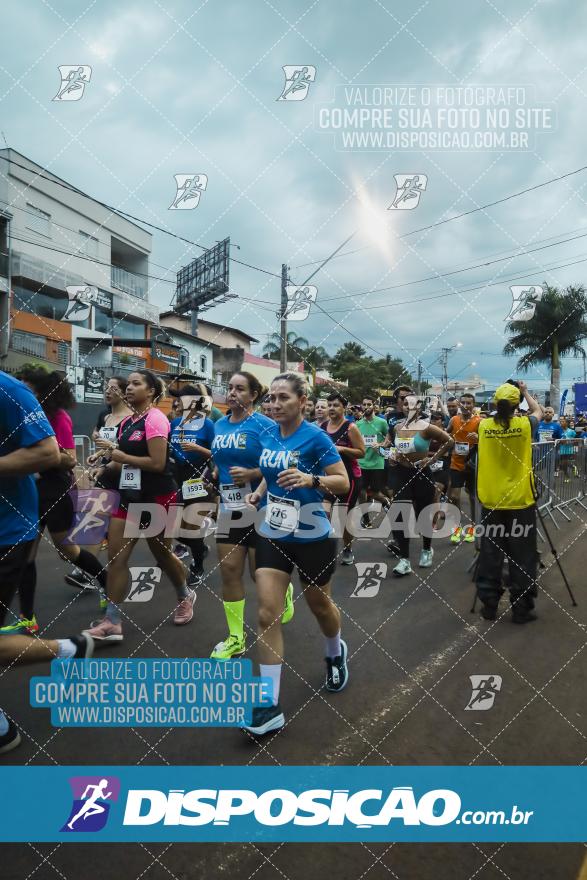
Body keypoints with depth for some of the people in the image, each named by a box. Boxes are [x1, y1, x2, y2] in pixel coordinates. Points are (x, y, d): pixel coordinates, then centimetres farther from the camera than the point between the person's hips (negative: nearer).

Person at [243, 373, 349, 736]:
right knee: (267, 614, -5)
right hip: (272, 535, 5)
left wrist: (310, 480, -31)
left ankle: (336, 653, 51)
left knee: (319, 604, 17)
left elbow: (344, 482, -14)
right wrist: (259, 492, 0)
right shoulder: (270, 435, 2)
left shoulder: (315, 437, -15)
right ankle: (270, 707, 1)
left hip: (312, 537, -4)